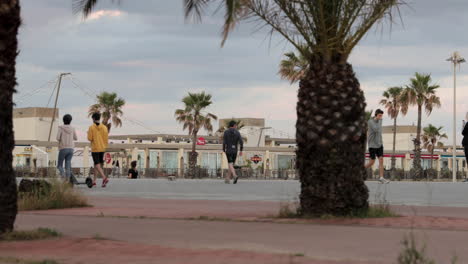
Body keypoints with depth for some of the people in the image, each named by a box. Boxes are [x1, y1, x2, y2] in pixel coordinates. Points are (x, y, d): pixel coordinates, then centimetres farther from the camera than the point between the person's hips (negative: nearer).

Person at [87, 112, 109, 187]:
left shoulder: (91, 127, -9)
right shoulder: (104, 127, 1)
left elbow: (90, 138, -11)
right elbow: (106, 138, 3)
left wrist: (88, 133, 11)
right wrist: (105, 147, 14)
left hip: (95, 148, -5)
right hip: (102, 148, 5)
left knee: (97, 165, -6)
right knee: (97, 164, 16)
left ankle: (104, 178, -27)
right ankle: (94, 181, 21)